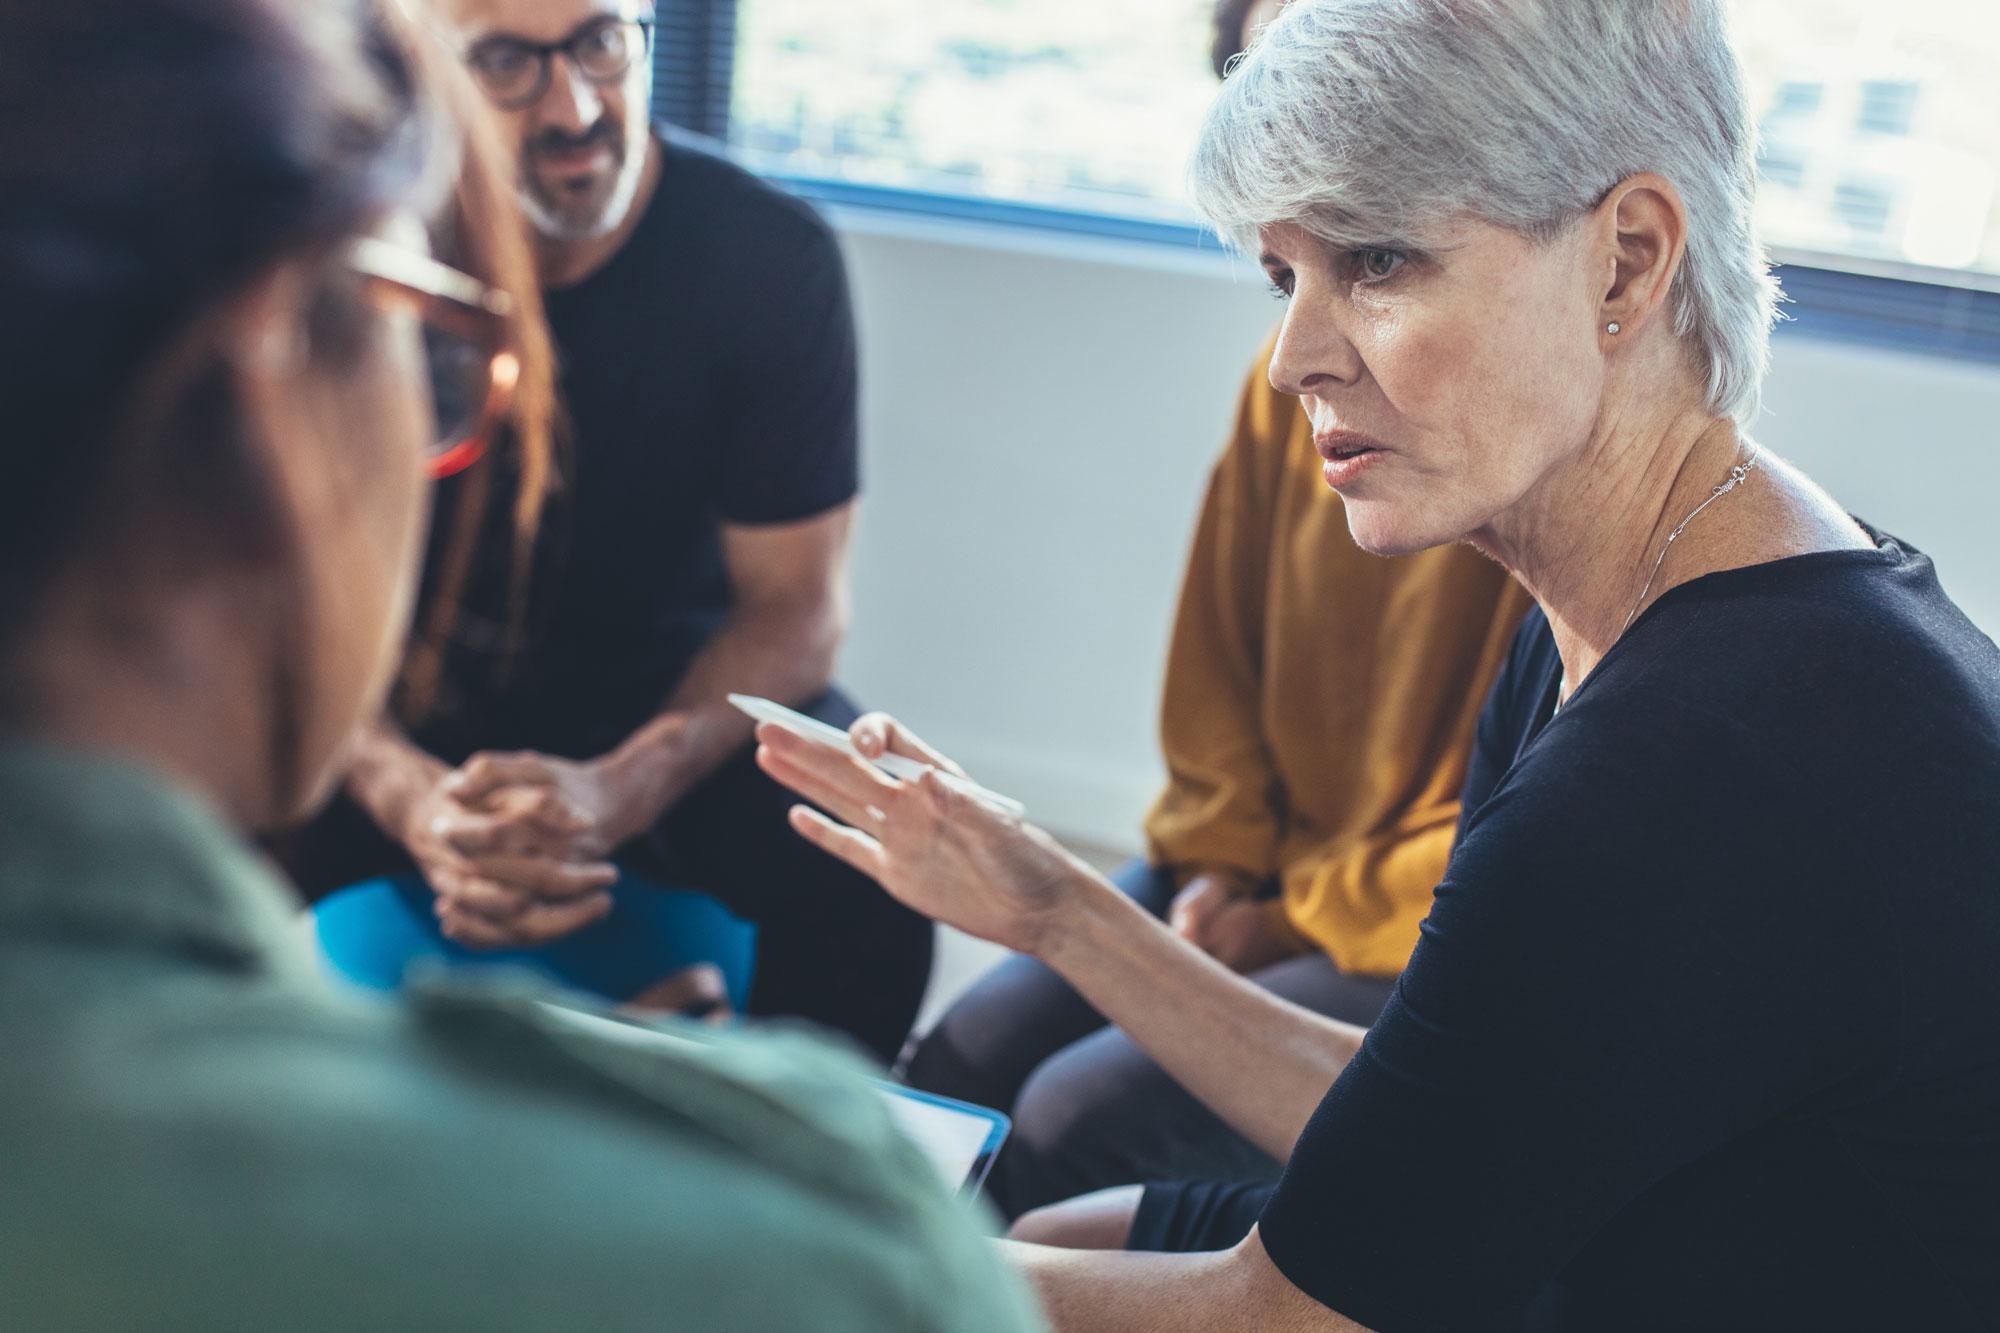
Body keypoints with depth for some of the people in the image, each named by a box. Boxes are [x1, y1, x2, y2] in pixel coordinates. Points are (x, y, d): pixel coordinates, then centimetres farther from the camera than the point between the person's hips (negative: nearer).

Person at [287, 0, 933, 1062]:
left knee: (872, 870, -28)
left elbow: (794, 601, -13)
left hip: (674, 689, 0)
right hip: (416, 702, 1)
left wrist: (617, 791, -31)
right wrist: (411, 798, -32)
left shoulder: (770, 256, -16)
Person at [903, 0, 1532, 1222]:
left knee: (1080, 1123, -20)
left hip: (1443, 951, -6)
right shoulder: (1293, 379, 5)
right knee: (968, 1058, -7)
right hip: (1269, 887, 7)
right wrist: (1218, 868, 2)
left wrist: (1298, 926, -12)